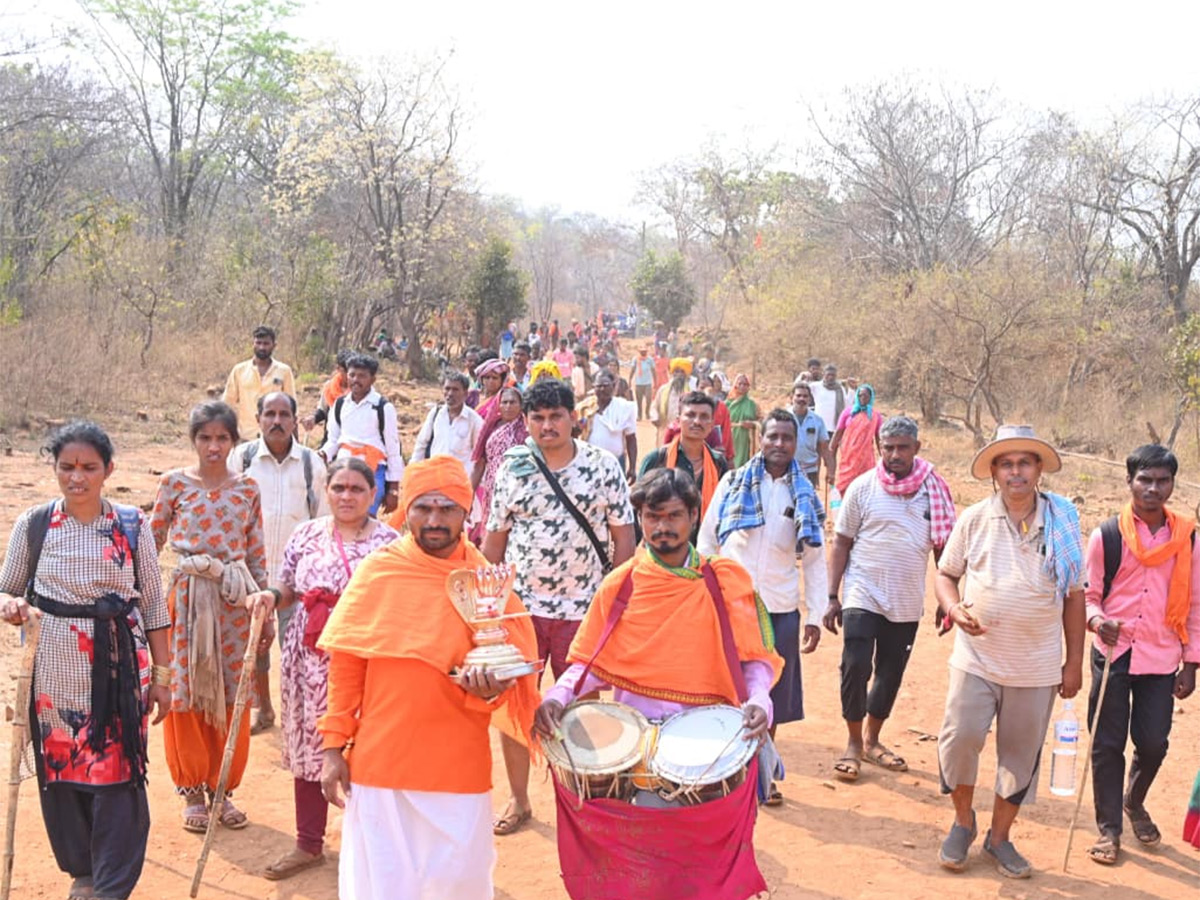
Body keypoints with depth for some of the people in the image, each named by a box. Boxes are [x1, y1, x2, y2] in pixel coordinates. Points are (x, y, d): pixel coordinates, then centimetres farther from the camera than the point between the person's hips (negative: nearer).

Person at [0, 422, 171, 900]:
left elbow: (153, 603, 2)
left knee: (117, 773, -2)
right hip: (55, 671, 1)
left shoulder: (133, 525, -3)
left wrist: (161, 674, 2)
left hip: (118, 669, -1)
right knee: (60, 772, 10)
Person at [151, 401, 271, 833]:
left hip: (235, 598, 2)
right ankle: (192, 792, 18)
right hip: (187, 595, -1)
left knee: (233, 694, 5)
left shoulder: (247, 488, 5)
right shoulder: (174, 483, 0)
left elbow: (257, 553, 8)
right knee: (186, 692, 3)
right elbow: (153, 541, 4)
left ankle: (223, 788, 21)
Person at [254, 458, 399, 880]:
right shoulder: (306, 535, 7)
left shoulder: (388, 541, -2)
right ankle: (309, 844, 24)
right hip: (310, 660, 3)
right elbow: (287, 591, 13)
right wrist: (270, 597, -7)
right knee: (308, 746, 9)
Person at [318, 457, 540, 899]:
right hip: (379, 762, 0)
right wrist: (334, 746, -1)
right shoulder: (377, 572, -4)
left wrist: (489, 691, -21)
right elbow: (345, 667, 1)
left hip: (458, 769, 0)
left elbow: (509, 675, 0)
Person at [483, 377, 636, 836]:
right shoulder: (512, 467, 2)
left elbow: (623, 536, 0)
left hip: (583, 607, -1)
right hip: (520, 605, 2)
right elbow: (495, 538, 7)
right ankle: (518, 799, 24)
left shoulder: (604, 466, -3)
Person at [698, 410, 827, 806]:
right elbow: (706, 541, 5)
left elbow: (814, 560, 9)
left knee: (772, 696, 9)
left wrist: (816, 616, 4)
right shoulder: (733, 483, 1)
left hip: (781, 609, 2)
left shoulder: (805, 496, 6)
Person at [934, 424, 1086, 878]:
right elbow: (945, 574, 7)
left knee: (1021, 755, 10)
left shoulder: (1062, 522, -2)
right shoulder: (973, 520, -4)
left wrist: (1074, 662, 4)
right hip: (977, 658, -1)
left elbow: (1074, 595, 4)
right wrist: (954, 608, -14)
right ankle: (963, 820, 19)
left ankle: (999, 837, 30)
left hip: (1037, 667, 1)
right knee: (960, 738, -9)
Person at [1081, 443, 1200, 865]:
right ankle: (1108, 828, 20)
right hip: (1114, 654, -1)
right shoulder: (1107, 535, -4)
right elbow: (1087, 594, 1)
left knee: (1153, 743, 5)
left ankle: (1134, 802, 36)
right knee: (1108, 743, 4)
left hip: (1162, 659, 1)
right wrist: (1098, 621, -21)